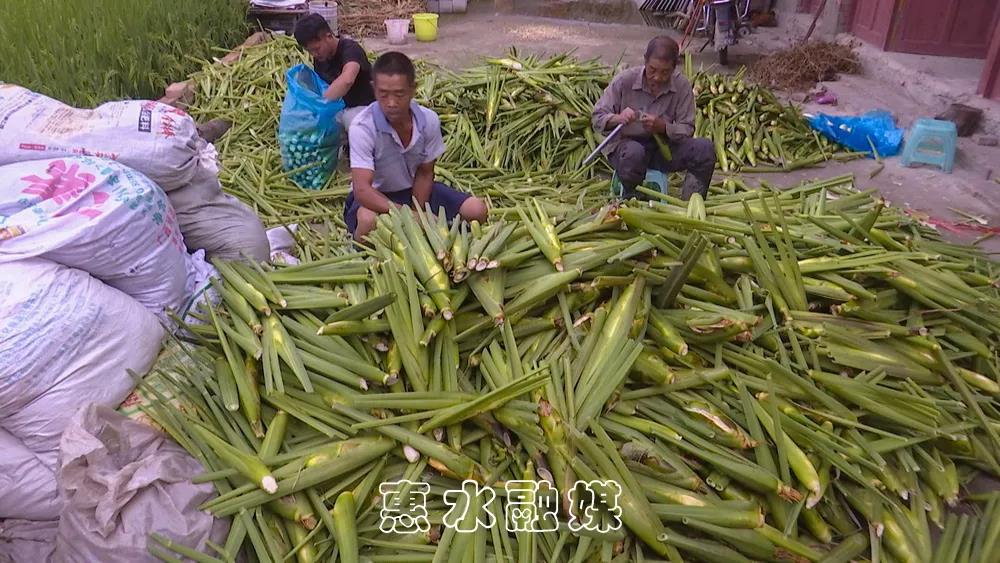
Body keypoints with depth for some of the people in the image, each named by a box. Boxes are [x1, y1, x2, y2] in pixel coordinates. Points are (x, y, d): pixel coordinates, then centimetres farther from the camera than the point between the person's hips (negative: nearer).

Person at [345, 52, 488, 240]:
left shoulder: (429, 120, -16)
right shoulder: (362, 127, -28)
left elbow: (425, 173, -4)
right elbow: (361, 189, -36)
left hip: (414, 191, 5)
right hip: (375, 197, -4)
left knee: (476, 210, -11)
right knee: (368, 220, -41)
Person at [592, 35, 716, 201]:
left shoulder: (682, 86, -7)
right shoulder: (624, 80, -11)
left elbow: (687, 129, -6)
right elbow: (597, 118, -8)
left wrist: (663, 127, -28)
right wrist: (617, 119, -31)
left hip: (662, 146, 3)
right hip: (624, 144, -3)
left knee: (705, 149, -18)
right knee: (634, 152, -40)